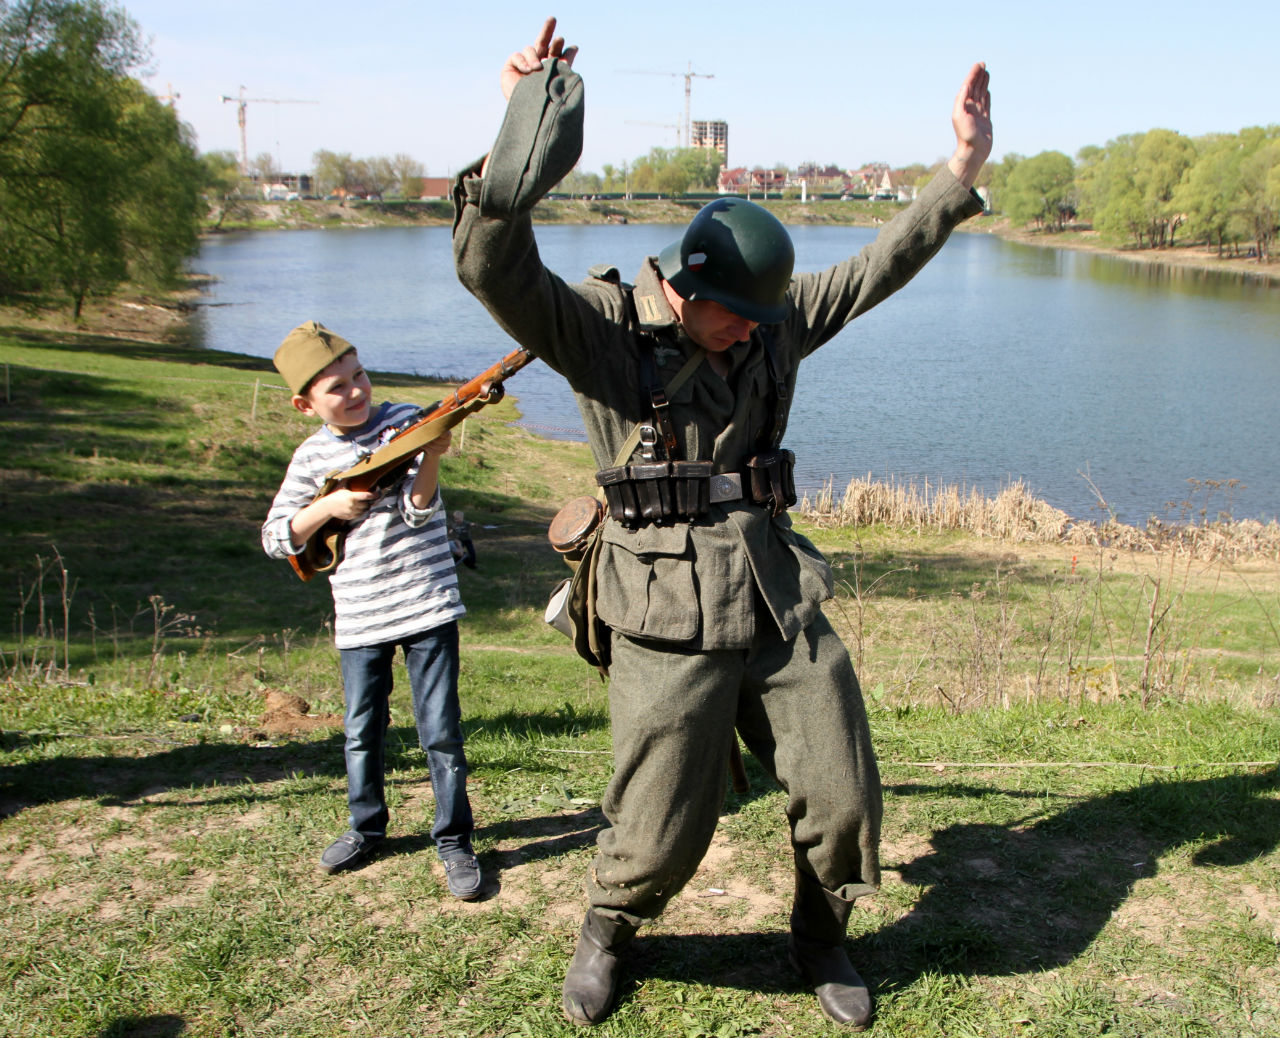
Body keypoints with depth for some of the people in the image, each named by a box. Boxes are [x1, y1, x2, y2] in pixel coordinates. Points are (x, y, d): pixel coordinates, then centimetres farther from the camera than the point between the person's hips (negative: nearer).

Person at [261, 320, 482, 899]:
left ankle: (454, 840, 13)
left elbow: (417, 511, -12)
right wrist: (328, 507, -11)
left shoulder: (406, 422, -4)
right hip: (359, 616, 3)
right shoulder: (312, 456, 2)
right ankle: (366, 829, 34)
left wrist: (430, 459, -30)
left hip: (428, 605, -2)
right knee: (363, 731, 15)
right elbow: (275, 538, 3)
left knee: (440, 730, 0)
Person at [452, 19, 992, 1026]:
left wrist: (962, 171, 4)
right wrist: (513, 156, -38)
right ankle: (607, 933, 38)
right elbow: (493, 271, -23)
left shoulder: (775, 323, 7)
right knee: (659, 839, 4)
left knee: (844, 804, 11)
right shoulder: (603, 328, -9)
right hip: (670, 630, -5)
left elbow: (878, 266, 11)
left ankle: (820, 939, 41)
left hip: (786, 613, 5)